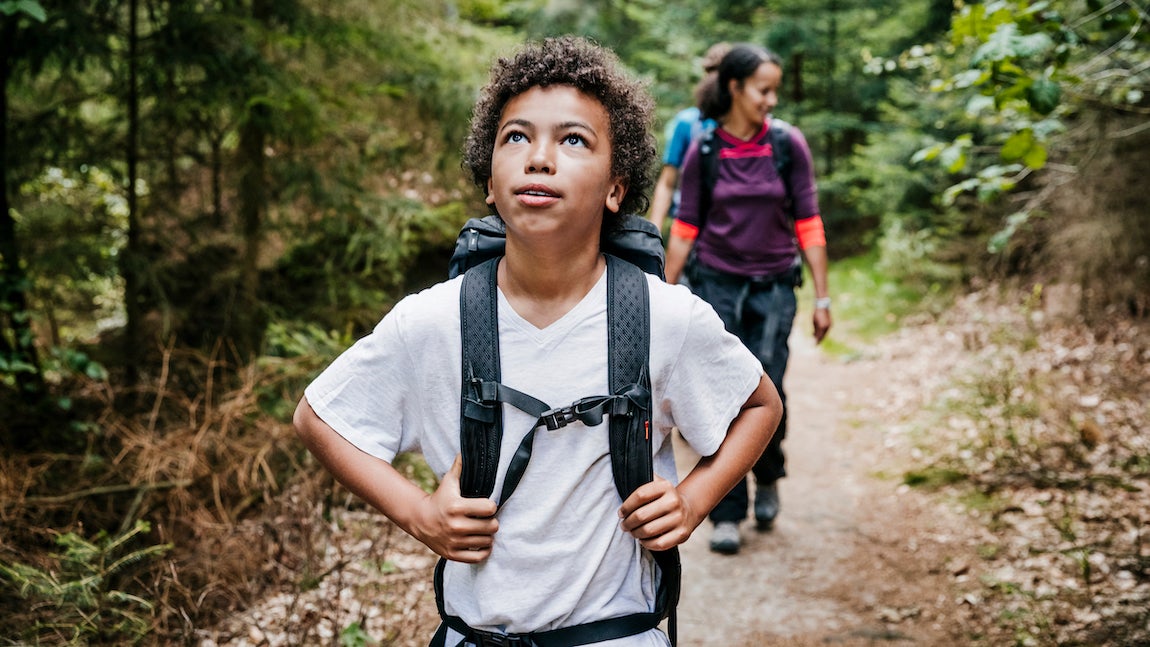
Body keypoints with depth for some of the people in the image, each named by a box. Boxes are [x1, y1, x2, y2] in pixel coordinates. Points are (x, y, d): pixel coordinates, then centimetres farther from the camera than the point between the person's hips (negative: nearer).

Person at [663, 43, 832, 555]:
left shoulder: (789, 145, -2)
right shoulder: (703, 151, -2)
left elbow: (808, 225, 0)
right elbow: (685, 229, 4)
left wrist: (822, 297, -1)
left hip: (773, 287, 0)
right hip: (717, 285, 0)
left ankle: (768, 477, 24)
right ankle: (727, 514, 9)